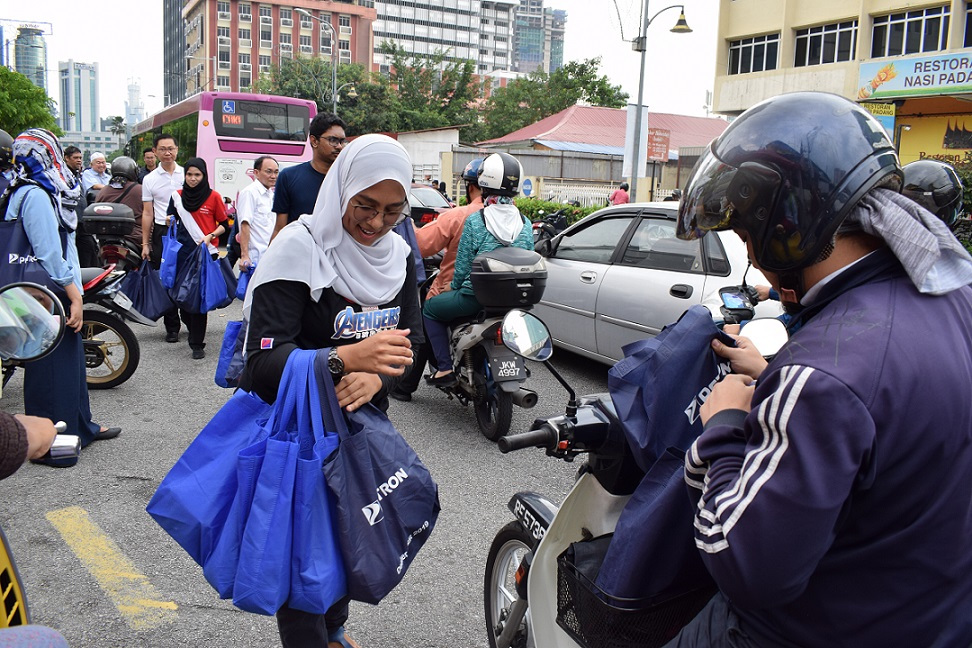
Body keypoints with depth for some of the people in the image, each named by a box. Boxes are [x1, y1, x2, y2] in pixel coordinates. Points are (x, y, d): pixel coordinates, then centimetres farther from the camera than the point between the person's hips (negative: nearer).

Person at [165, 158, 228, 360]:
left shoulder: (213, 197, 0)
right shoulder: (177, 196, 9)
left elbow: (224, 224, 4)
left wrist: (210, 236, -12)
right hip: (183, 252, 3)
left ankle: (197, 343, 2)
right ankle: (193, 331, 31)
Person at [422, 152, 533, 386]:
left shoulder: (474, 221, -12)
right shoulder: (526, 225, 2)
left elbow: (462, 266, -8)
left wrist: (454, 288, 11)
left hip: (475, 297, -5)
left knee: (430, 308, 19)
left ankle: (444, 369, 9)